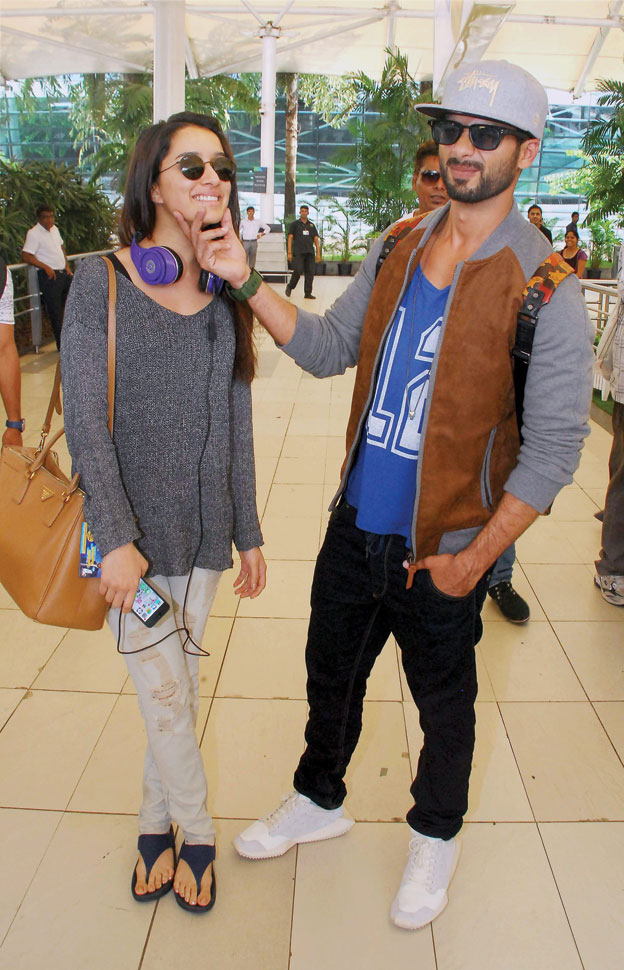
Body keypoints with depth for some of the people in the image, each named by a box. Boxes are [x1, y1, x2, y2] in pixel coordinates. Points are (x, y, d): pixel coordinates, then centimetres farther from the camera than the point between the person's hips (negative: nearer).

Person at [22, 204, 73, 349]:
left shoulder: (54, 229, 12)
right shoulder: (33, 233, -12)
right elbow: (26, 256, -17)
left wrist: (67, 266, 14)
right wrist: (46, 267, -20)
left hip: (63, 273, 8)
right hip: (49, 276, -8)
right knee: (55, 312, -3)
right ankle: (63, 346, 6)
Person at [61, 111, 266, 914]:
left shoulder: (227, 295, 6)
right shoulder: (100, 282, -6)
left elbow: (235, 423, 8)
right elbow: (85, 422, -10)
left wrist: (247, 532, 10)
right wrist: (115, 538, -16)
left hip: (203, 531, 4)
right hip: (130, 531, -3)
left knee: (178, 691, 13)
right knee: (165, 698, 3)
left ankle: (155, 825, 37)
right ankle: (196, 834, 29)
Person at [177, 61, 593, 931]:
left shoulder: (544, 283, -13)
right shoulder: (398, 247, 4)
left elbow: (553, 446, -14)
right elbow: (328, 349, 6)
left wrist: (475, 560, -15)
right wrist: (249, 282, -6)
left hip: (442, 553, -5)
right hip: (354, 526, 5)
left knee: (444, 704, 18)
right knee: (330, 678, 22)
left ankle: (436, 835, 46)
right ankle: (321, 800, 50)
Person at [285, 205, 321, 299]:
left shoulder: (312, 225, 16)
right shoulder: (294, 224, 6)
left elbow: (316, 239, 13)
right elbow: (290, 238, 2)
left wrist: (318, 253, 4)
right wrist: (289, 252, -6)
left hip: (309, 252, 3)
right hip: (298, 252, -3)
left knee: (310, 273, -2)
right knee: (298, 271, -12)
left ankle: (308, 293, 1)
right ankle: (290, 287, 11)